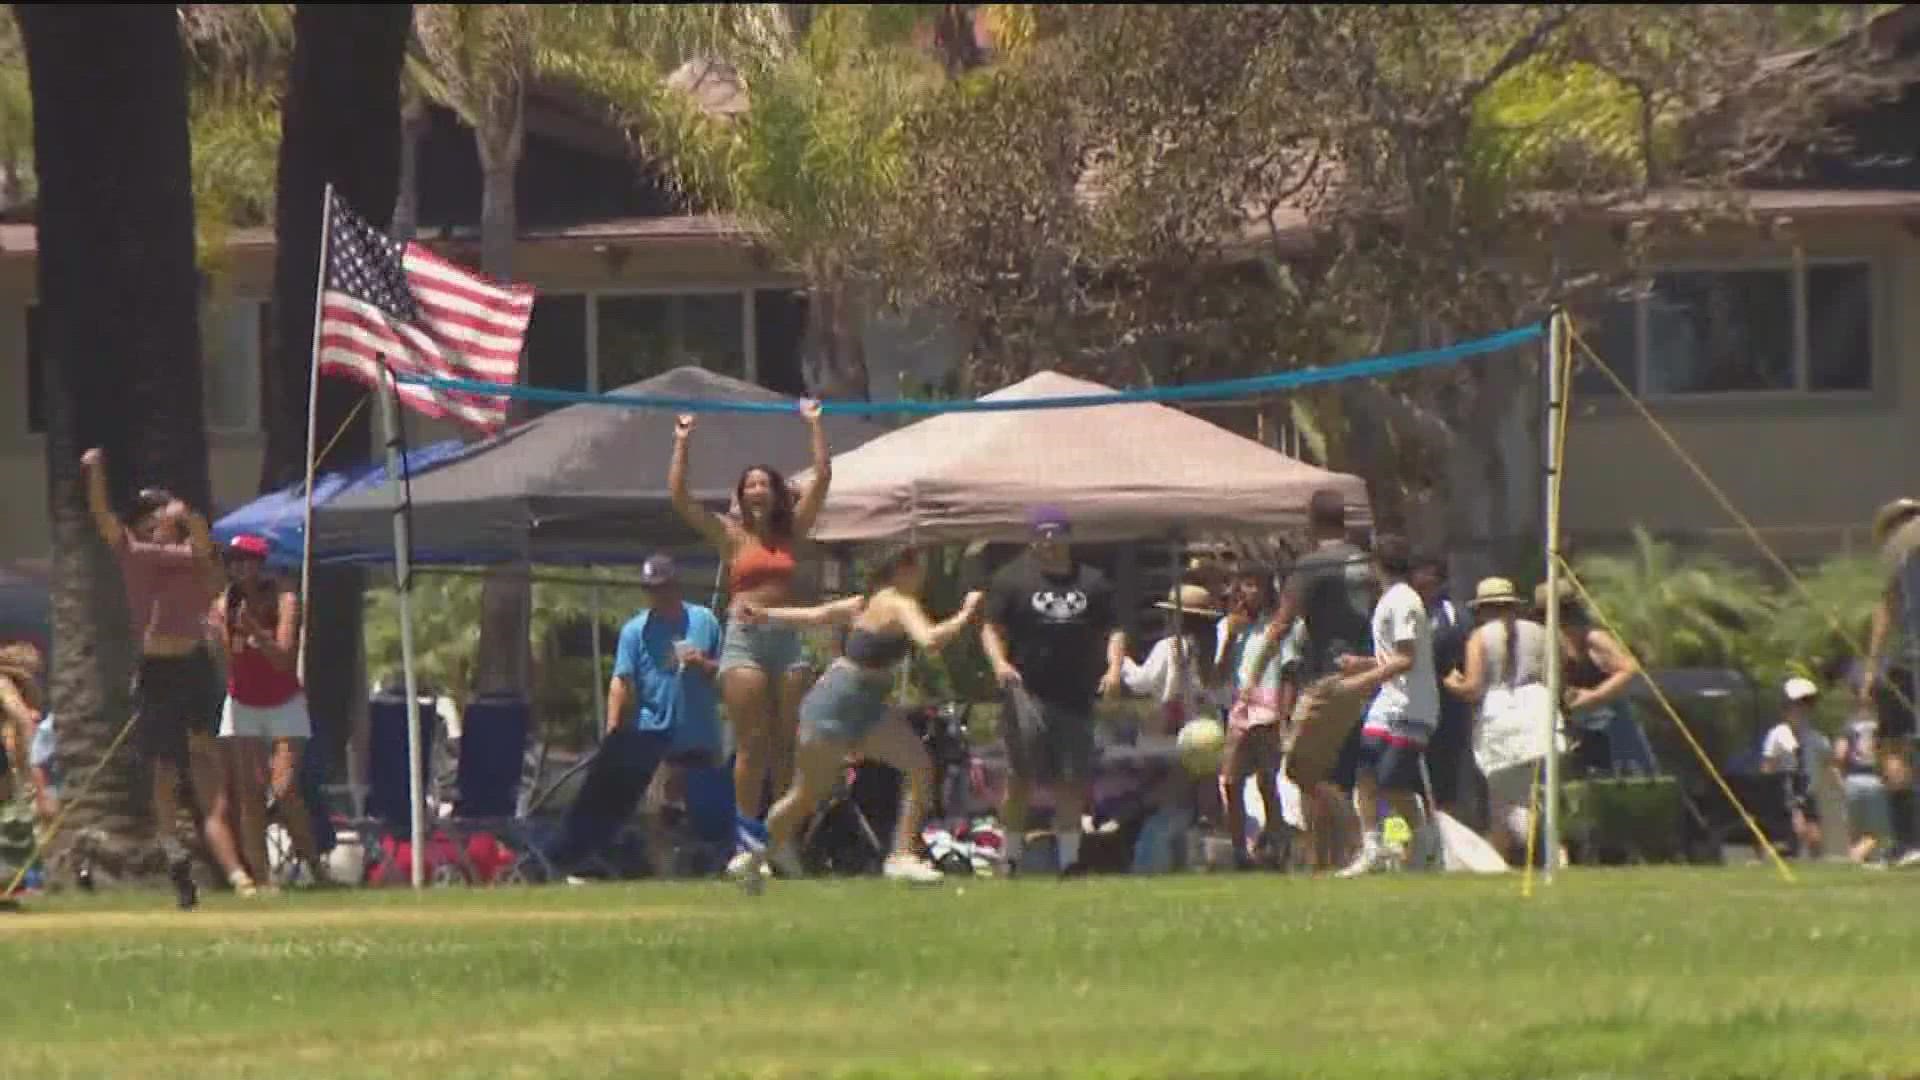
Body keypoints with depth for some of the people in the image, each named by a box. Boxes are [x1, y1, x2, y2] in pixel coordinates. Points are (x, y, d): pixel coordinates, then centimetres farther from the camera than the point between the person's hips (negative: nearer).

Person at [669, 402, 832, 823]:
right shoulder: (733, 536, 5)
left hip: (786, 638, 3)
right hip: (744, 639, -3)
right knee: (751, 744, -5)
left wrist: (815, 425, 7)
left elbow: (822, 477, 8)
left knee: (787, 744, 2)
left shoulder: (791, 532, 10)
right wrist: (682, 442, 0)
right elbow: (679, 496, 0)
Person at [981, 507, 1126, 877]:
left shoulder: (1093, 582, 13)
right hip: (1027, 692, -3)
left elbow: (1113, 630, 15)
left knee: (1071, 783, 4)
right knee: (1021, 778, -8)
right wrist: (999, 662, -17)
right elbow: (991, 628, 2)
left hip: (1076, 697, 3)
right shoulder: (1013, 579, 5)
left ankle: (1070, 860, 11)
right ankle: (1011, 857, -1)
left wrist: (1114, 668, -3)